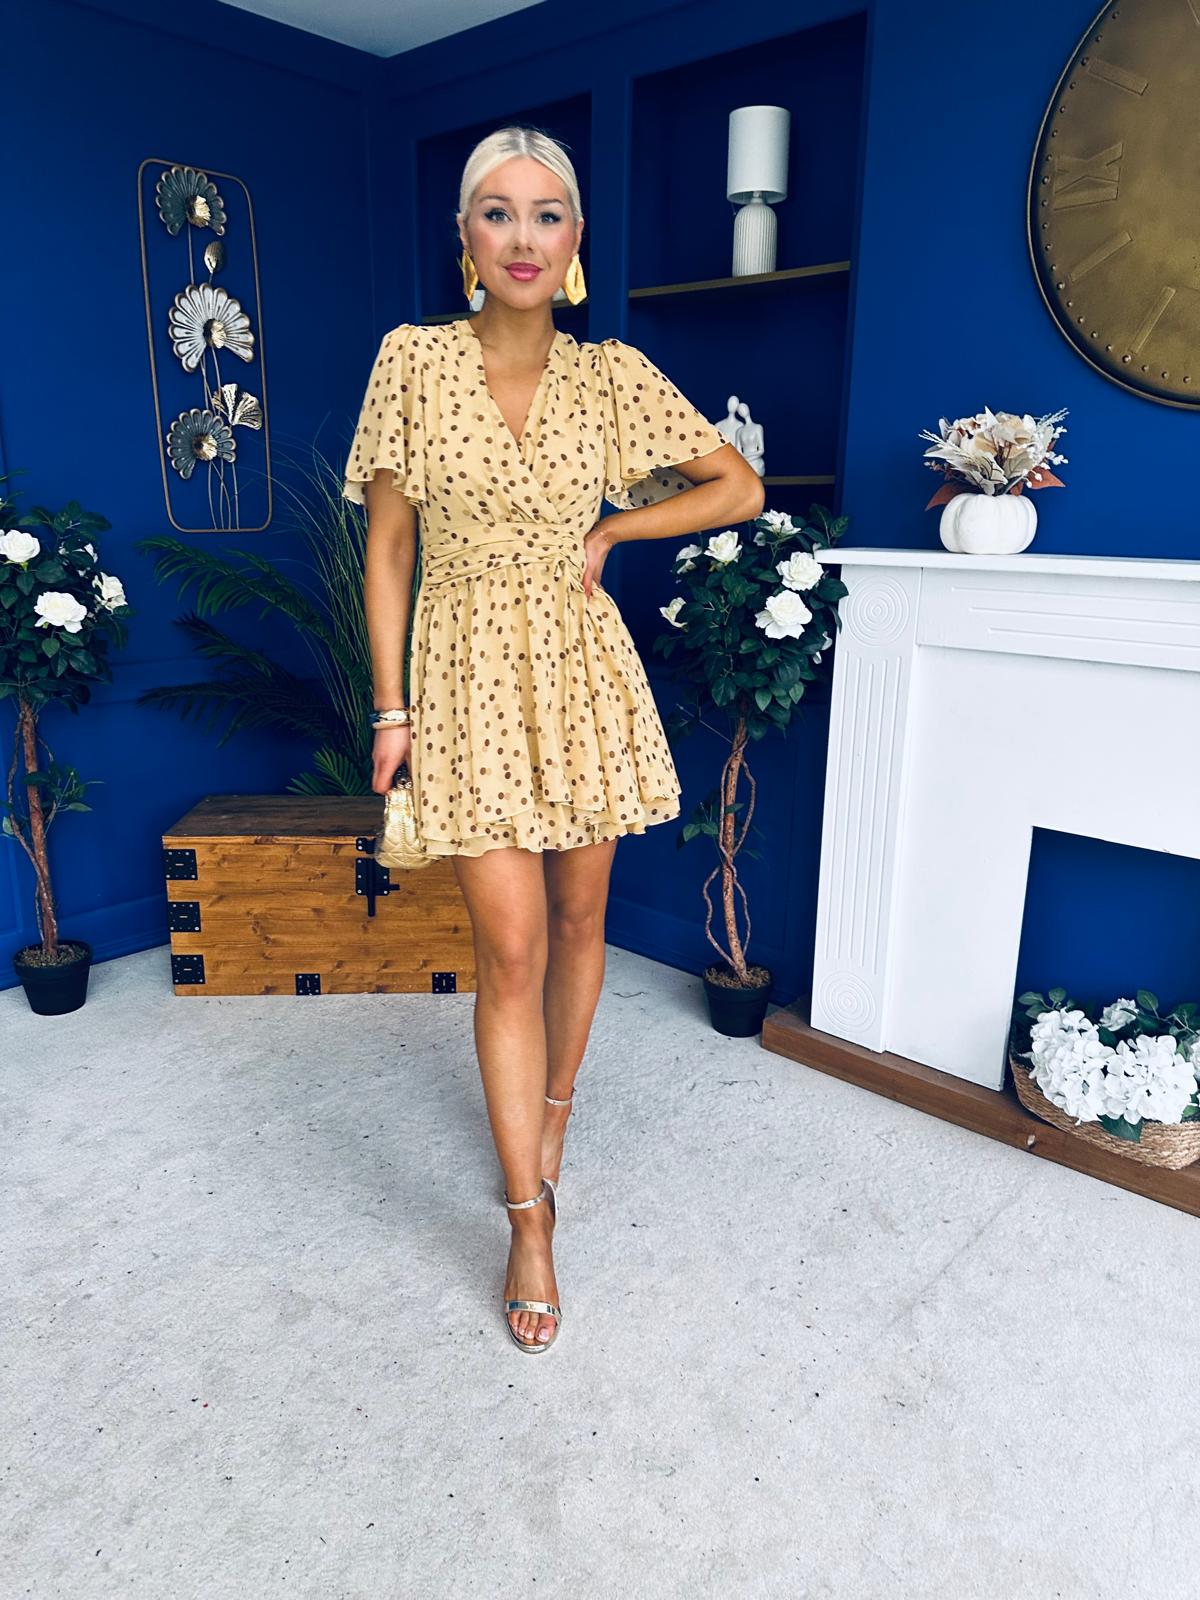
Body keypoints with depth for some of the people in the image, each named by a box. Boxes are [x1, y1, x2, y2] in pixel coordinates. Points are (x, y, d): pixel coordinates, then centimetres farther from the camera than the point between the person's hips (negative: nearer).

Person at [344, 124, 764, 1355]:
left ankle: (551, 1109, 38)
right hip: (468, 673, -2)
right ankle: (530, 1219, 9)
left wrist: (608, 531, 0)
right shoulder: (413, 360, -1)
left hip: (582, 668, 2)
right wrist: (391, 708, -4)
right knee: (510, 947, -5)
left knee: (577, 916, 12)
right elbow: (387, 544, 0)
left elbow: (740, 488, 8)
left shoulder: (614, 375, 2)